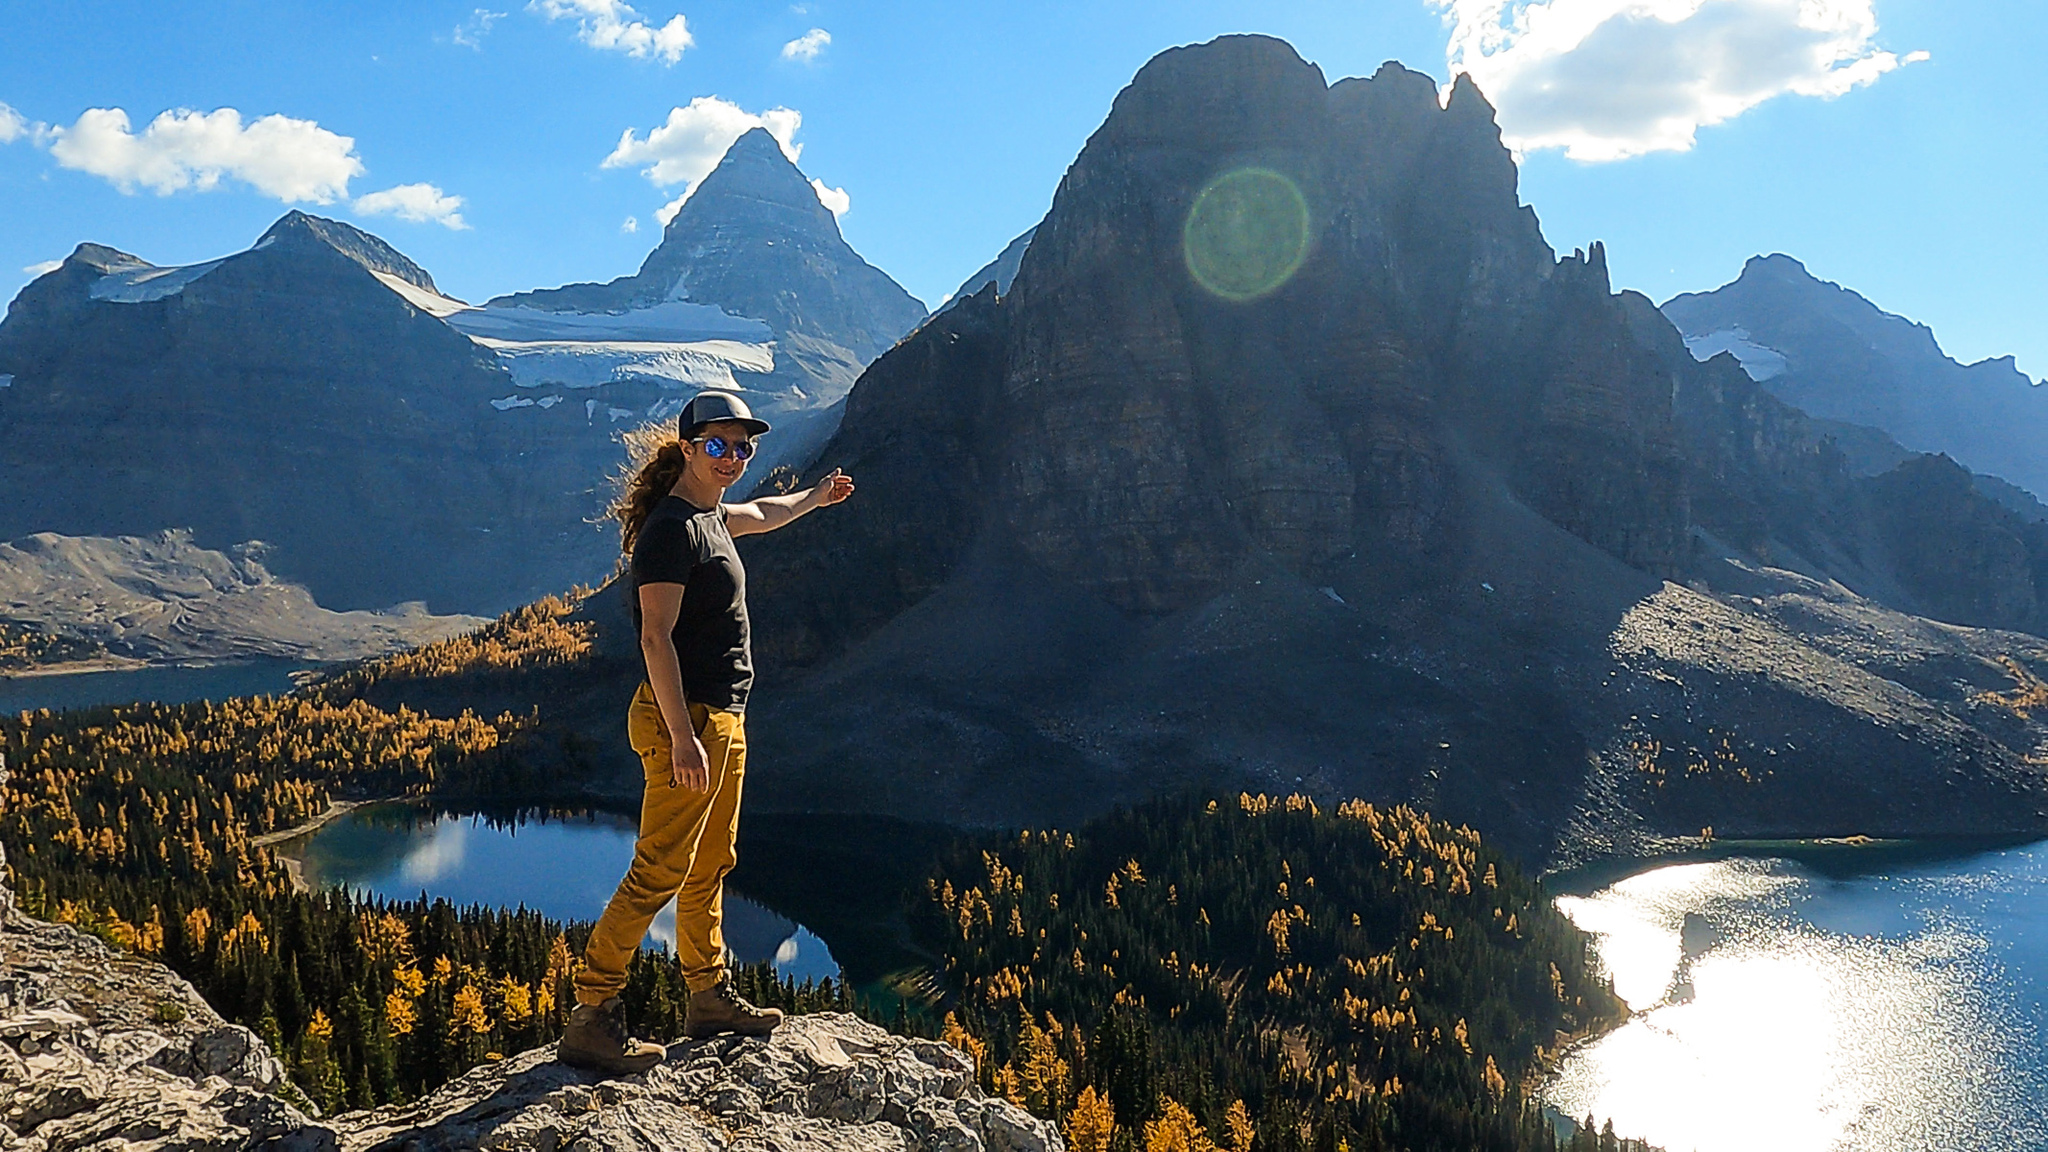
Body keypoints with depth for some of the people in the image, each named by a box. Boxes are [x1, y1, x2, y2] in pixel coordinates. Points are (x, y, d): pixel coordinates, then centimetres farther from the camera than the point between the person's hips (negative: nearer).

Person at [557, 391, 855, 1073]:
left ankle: (709, 998, 28)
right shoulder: (671, 528, -15)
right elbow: (656, 637, -21)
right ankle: (589, 1021, -3)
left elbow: (760, 515, 39)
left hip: (722, 719, 10)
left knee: (710, 866, 16)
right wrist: (683, 737, -26)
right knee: (659, 871, -9)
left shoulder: (708, 518, 14)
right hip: (684, 718, -10)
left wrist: (815, 499, 56)